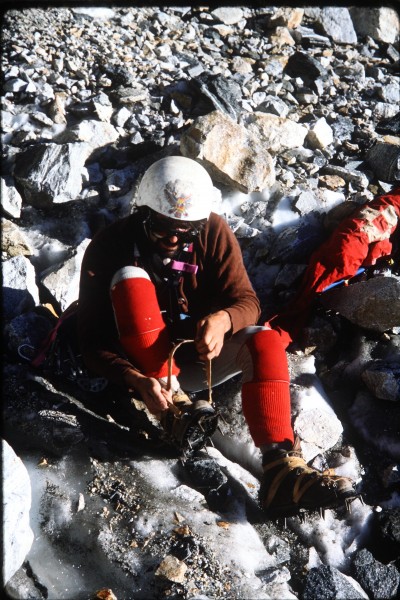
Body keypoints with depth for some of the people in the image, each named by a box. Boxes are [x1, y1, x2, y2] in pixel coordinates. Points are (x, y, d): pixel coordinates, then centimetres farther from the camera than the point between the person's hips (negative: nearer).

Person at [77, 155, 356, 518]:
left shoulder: (213, 231, -10)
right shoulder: (109, 247, -16)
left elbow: (246, 300, -13)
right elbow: (94, 339, -16)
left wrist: (223, 319, -37)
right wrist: (137, 381, -33)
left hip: (196, 357, 2)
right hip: (142, 367, -2)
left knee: (265, 343, -25)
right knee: (131, 279, -27)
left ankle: (282, 468, -34)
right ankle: (170, 401, -27)